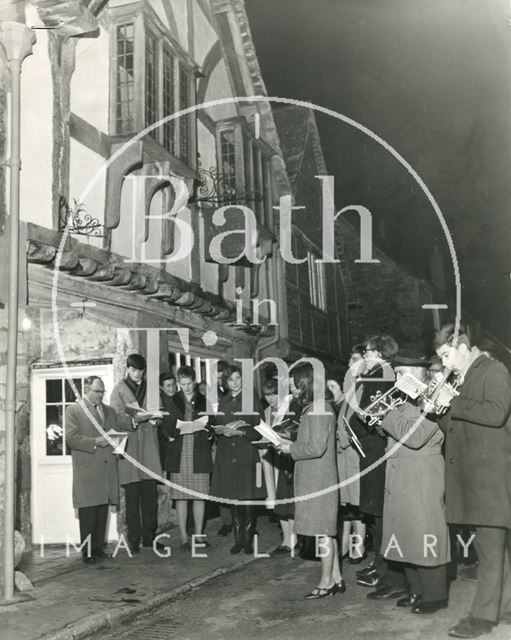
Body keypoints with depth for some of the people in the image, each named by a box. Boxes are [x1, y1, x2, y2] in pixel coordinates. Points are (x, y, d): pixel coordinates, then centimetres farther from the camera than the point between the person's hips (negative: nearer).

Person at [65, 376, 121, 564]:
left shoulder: (109, 411, 20)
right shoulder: (73, 410, 2)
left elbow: (120, 431, 21)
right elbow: (71, 438, -9)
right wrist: (95, 442, -17)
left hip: (107, 469, 5)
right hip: (87, 471, -5)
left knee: (103, 512, 7)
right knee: (88, 512, -4)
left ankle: (98, 548, 15)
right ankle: (87, 552, 2)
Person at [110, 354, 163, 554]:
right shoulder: (119, 389, 6)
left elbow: (158, 415, 18)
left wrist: (152, 416, -6)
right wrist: (144, 416, -17)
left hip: (149, 446, 3)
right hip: (129, 445, -3)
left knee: (150, 495, 2)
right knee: (132, 496, -1)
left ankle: (149, 537, 11)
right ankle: (133, 539, 6)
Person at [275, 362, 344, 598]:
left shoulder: (318, 409, -18)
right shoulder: (316, 407, 13)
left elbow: (316, 447, -23)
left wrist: (291, 449, -11)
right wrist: (291, 444, 8)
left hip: (318, 479, -10)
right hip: (315, 479, 10)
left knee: (322, 531, -1)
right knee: (326, 530, 14)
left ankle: (327, 582, 8)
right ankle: (336, 579, 22)